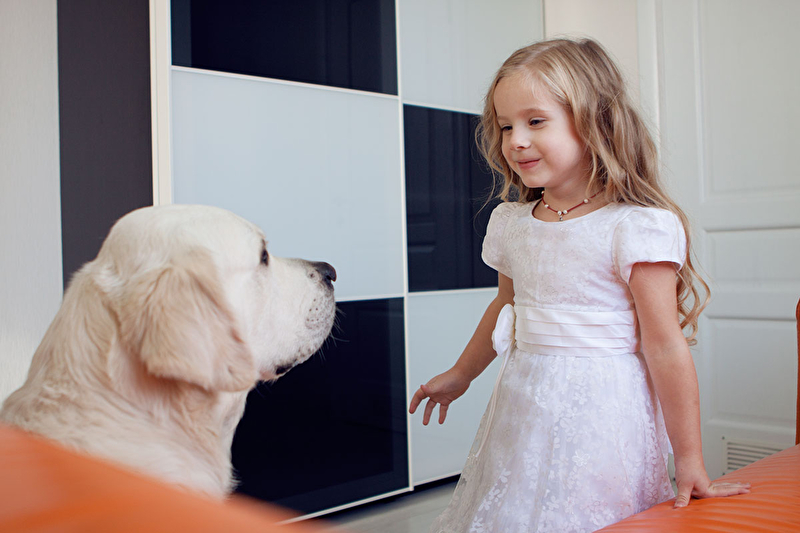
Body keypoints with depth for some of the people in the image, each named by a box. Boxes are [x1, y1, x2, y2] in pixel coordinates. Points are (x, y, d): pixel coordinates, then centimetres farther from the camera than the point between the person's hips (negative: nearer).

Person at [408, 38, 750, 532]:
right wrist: (460, 375, 33)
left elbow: (665, 348, -14)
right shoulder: (509, 223, 4)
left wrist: (689, 459, -9)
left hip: (597, 416, -6)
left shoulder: (637, 227, -16)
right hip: (523, 412, 6)